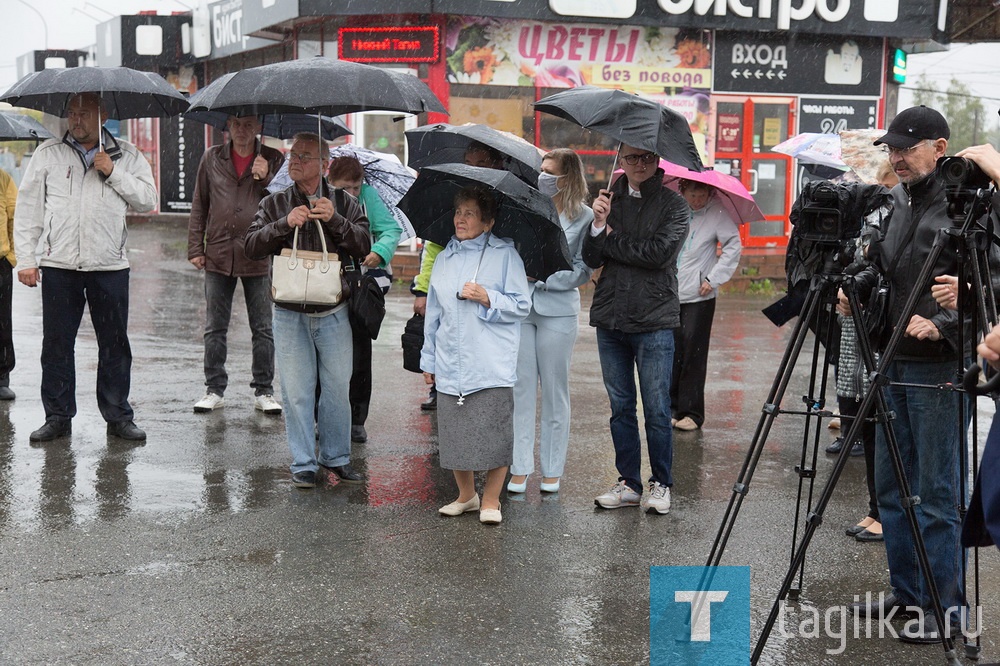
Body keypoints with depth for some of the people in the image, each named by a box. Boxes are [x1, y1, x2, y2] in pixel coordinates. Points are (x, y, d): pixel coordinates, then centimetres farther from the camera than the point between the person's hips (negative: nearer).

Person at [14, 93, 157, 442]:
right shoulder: (47, 153, 8)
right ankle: (57, 416, 16)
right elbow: (28, 208, 8)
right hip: (58, 265, 1)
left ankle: (118, 416, 16)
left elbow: (147, 200, 2)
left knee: (114, 344, 5)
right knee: (56, 344, 5)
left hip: (110, 266, 0)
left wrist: (113, 173, -9)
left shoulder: (126, 155, 8)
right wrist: (26, 259, 2)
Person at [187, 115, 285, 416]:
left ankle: (263, 391, 13)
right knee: (214, 329, 7)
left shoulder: (273, 159, 3)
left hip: (258, 257, -1)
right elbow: (199, 206, 11)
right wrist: (195, 249, 6)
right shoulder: (212, 158, 8)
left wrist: (266, 178, -16)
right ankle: (214, 389, 16)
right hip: (218, 256, 2)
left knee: (263, 329, 4)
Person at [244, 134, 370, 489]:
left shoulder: (343, 204, 5)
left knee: (338, 387, 7)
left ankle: (336, 456, 22)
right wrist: (285, 224, -18)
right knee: (296, 391, 2)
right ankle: (304, 462, 13)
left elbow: (364, 246, -7)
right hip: (290, 314, 0)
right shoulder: (275, 204, 6)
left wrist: (334, 220, -19)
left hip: (333, 312, 0)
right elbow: (252, 246, -5)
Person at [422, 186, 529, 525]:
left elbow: (521, 306, 0)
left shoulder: (505, 254, 1)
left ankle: (490, 501, 10)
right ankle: (466, 495, 24)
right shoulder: (444, 258, 15)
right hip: (451, 364, 5)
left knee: (493, 433, -6)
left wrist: (487, 299, -15)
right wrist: (428, 359, 19)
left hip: (492, 364, -4)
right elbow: (433, 312, 20)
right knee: (455, 432, 6)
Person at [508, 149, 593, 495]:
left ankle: (552, 471, 15)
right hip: (520, 307, 2)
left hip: (558, 309, -2)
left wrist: (544, 277, -13)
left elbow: (583, 270, -5)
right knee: (521, 388, 3)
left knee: (554, 391, 6)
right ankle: (519, 469, 10)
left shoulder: (584, 216, -1)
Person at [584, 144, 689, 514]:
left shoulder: (673, 204, 0)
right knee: (621, 406, 9)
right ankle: (628, 483, 18)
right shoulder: (610, 199, 9)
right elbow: (592, 259, 2)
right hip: (610, 317, 4)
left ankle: (661, 484, 12)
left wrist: (613, 240, -6)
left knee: (657, 408, 0)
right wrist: (599, 224, -16)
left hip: (654, 319, -4)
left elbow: (661, 251, -15)